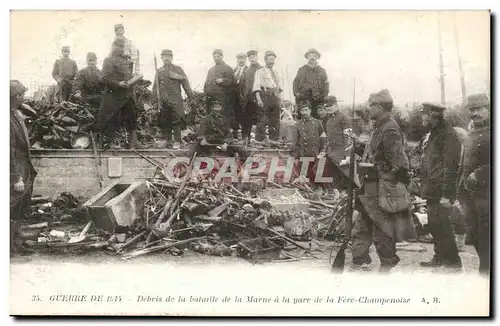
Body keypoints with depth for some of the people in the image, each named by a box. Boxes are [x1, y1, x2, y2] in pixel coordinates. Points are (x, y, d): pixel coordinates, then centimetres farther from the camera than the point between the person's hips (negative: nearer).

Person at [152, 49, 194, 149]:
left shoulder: (178, 69, 8)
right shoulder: (159, 71, 15)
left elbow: (185, 82, 4)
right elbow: (155, 86, 17)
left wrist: (190, 96, -2)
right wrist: (155, 98, 9)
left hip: (176, 100, -3)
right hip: (163, 101, 3)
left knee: (176, 122, -9)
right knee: (165, 122, 3)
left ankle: (177, 142, -6)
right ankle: (168, 142, 10)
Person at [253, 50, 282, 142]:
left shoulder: (276, 72, 22)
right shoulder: (260, 71, 5)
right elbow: (256, 86, -5)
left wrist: (280, 99, 10)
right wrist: (258, 99, -17)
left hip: (275, 97, 5)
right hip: (265, 96, -5)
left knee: (275, 120, 5)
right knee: (262, 120, -9)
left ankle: (274, 140, 11)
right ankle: (260, 139, -6)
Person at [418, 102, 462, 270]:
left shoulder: (448, 135, -15)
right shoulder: (434, 134, 17)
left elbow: (450, 167, -19)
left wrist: (446, 195, -22)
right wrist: (425, 189, 20)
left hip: (440, 193, -10)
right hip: (432, 192, 10)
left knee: (442, 227, -6)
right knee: (434, 226, 15)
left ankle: (453, 263, 3)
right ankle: (440, 258, 27)